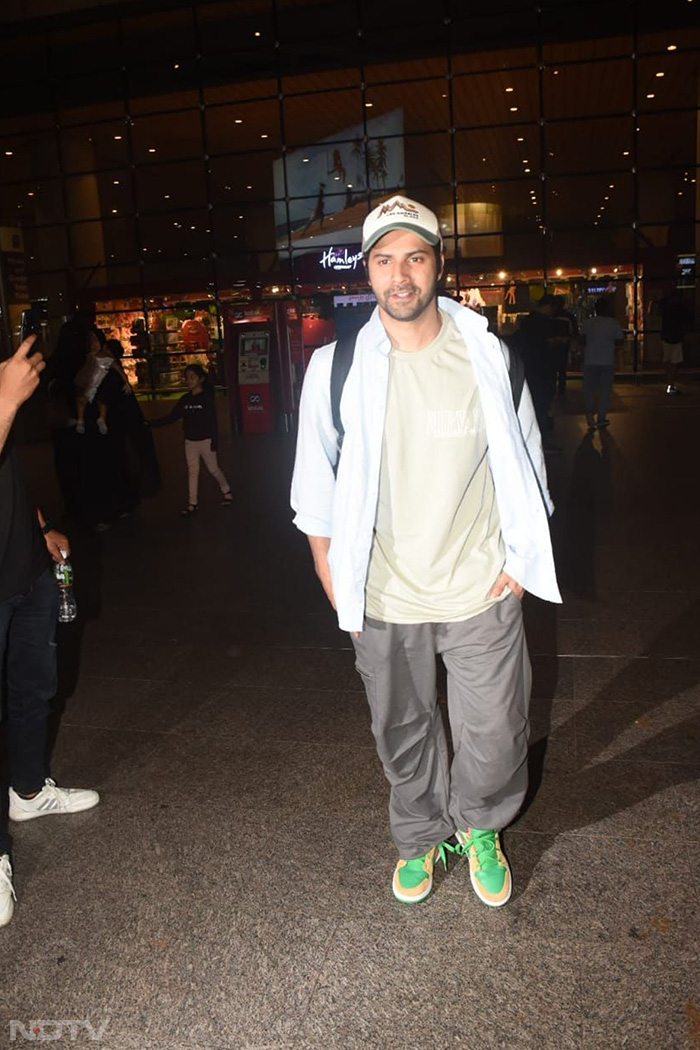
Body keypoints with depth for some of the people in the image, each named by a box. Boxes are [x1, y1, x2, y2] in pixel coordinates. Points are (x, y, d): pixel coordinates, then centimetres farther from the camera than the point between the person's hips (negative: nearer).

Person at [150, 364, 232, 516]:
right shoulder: (185, 399, 5)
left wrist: (214, 442, -16)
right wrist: (152, 423, -3)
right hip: (190, 441, 5)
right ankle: (193, 503, 8)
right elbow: (172, 417, 6)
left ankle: (226, 491, 29)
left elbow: (213, 420, -12)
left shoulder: (207, 397, -9)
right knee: (192, 471, 5)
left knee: (213, 468, 5)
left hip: (205, 440, -5)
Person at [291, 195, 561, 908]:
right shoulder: (334, 369, -5)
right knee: (402, 733, 17)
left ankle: (479, 827, 43)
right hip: (383, 599, 0)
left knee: (495, 739, 10)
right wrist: (334, 581, 1)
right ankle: (420, 839, 45)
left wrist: (520, 556, 1)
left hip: (481, 590, 0)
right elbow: (316, 486, 3)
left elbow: (525, 466, 8)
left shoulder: (487, 356, -3)